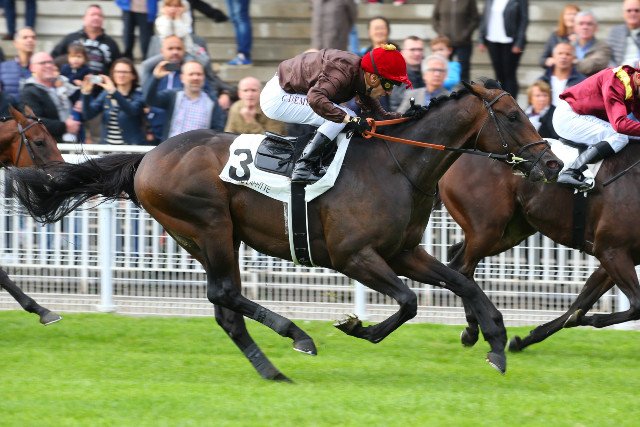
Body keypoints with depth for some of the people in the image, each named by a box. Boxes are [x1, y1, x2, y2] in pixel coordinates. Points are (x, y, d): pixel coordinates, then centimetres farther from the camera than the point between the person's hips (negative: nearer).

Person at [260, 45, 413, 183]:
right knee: (338, 117, -21)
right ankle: (302, 168, -22)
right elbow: (316, 98, -44)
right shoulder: (343, 73, -29)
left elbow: (375, 111, 7)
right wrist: (350, 119, -45)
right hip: (277, 97, -10)